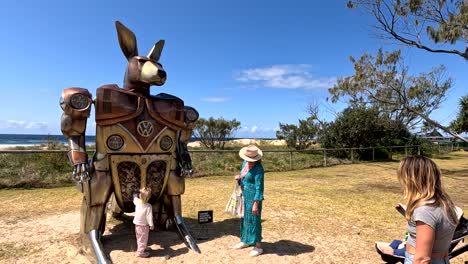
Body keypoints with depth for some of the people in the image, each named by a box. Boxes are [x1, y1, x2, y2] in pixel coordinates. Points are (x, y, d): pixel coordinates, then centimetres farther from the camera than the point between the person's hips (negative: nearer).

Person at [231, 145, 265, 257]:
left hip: (253, 196, -8)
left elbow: (259, 187, -20)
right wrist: (238, 178, -6)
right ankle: (245, 241, 35)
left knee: (253, 219, 0)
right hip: (245, 195, 8)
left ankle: (258, 246, 14)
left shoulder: (258, 168, -21)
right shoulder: (245, 162, 3)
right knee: (244, 217, 18)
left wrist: (255, 204, -21)